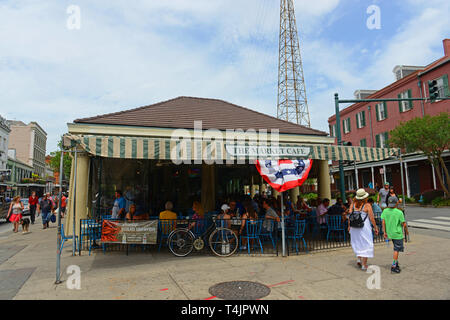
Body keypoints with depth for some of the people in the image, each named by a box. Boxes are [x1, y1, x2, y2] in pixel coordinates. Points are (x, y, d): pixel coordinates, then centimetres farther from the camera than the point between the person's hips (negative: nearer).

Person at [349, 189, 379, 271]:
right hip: (364, 227, -4)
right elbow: (371, 219, -8)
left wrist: (349, 226, 12)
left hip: (354, 227, 4)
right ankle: (364, 265, 9)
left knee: (358, 244, 22)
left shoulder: (353, 204, 2)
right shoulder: (367, 206, -8)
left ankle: (359, 259, 12)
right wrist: (375, 228, 3)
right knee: (366, 245, 7)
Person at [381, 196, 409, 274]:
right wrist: (406, 230, 9)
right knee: (396, 250, 4)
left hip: (390, 233, 5)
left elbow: (383, 222, -4)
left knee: (396, 249, 22)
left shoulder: (385, 211, -4)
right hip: (398, 234, -5)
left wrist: (384, 232, 3)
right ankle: (393, 266, 4)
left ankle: (396, 263, 29)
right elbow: (404, 224, -11)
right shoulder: (399, 212, -16)